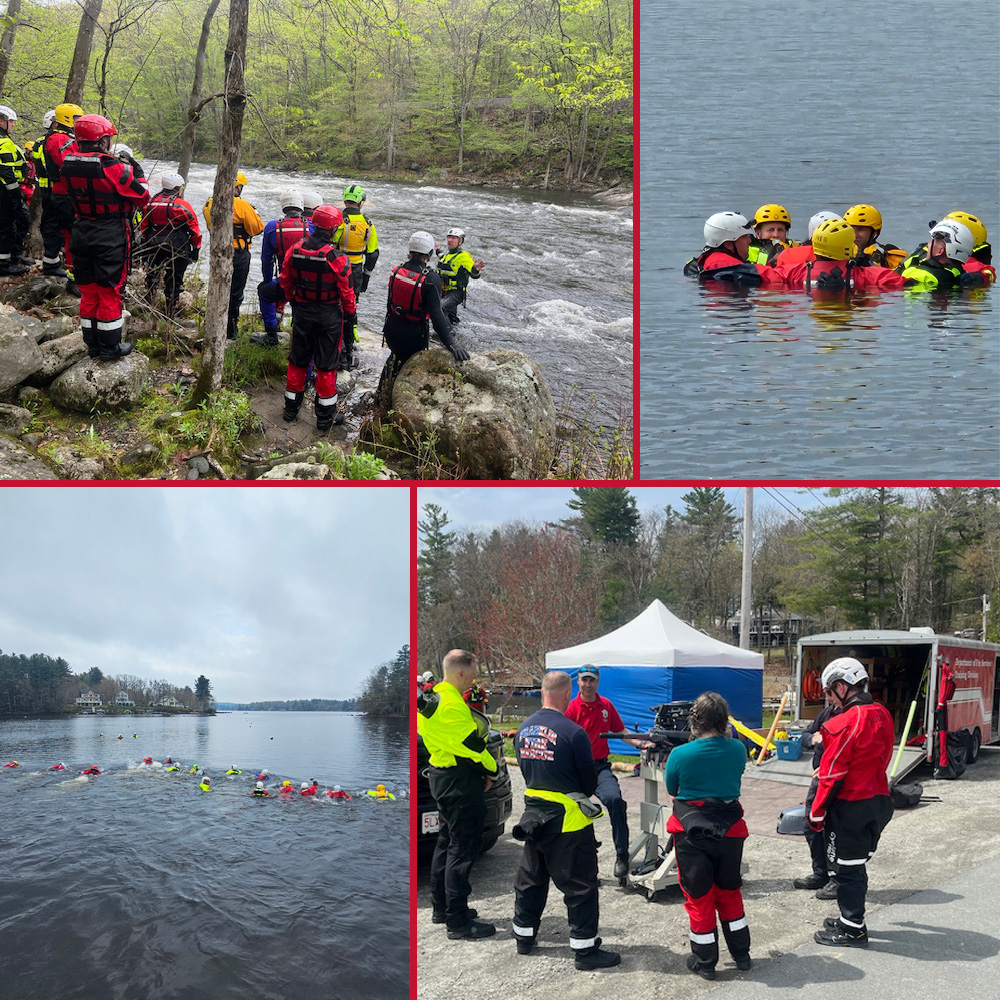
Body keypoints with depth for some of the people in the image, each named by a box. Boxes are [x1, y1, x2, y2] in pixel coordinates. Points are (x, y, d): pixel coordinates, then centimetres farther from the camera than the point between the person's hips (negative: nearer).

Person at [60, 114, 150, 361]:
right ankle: (109, 347, 11)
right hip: (111, 237, -6)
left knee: (88, 291, 15)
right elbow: (143, 198, -11)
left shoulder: (68, 165, -2)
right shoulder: (114, 168, -20)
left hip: (81, 234, 6)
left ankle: (92, 344, 23)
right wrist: (137, 173, 6)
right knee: (110, 291, 4)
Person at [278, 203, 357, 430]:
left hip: (301, 313, 4)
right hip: (329, 316, -4)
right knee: (327, 365, 7)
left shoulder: (294, 251, -7)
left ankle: (291, 408, 28)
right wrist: (350, 313, 3)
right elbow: (346, 291, -14)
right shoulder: (337, 258, -20)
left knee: (298, 361, 18)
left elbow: (285, 282, 5)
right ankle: (325, 415, 14)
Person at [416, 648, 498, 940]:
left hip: (441, 775, 11)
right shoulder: (451, 704, -21)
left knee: (447, 842, 20)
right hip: (460, 782, -11)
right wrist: (491, 768, -5)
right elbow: (471, 742, -20)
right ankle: (458, 922, -5)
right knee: (463, 847, -7)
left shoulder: (434, 697, 12)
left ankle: (442, 907, 31)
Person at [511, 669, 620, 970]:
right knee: (580, 886, 3)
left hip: (534, 816, 7)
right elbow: (590, 780, -8)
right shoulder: (573, 732, -19)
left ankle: (524, 937, 32)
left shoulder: (524, 729, 1)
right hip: (567, 820, -7)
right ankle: (585, 950, 7)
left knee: (530, 878, 20)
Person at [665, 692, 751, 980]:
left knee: (698, 897, 10)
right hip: (729, 830, 3)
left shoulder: (680, 754, -16)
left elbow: (671, 789, 0)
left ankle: (705, 962, 20)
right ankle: (741, 954, 31)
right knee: (729, 892, 22)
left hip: (692, 832, -3)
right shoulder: (737, 750, -7)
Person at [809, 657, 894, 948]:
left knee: (847, 867, 4)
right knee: (857, 864, 20)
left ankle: (852, 929, 13)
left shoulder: (845, 724, -21)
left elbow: (832, 776, -19)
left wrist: (816, 814, -10)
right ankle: (851, 918, 31)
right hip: (879, 801, 8)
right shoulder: (883, 716, 4)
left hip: (850, 806, -8)